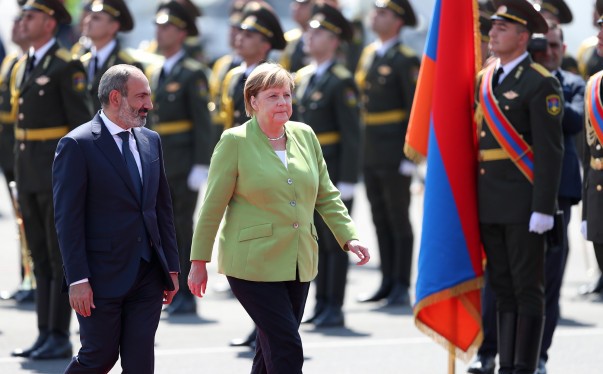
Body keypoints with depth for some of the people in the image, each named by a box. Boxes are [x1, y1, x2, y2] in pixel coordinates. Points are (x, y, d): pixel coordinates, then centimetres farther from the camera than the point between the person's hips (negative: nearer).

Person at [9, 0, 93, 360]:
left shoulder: (66, 67, -10)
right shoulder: (21, 67, 15)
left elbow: (83, 121, -12)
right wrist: (19, 172, 16)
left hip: (57, 169, -8)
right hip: (29, 174, 8)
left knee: (60, 258, -3)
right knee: (40, 258, 10)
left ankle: (60, 337, 0)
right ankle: (45, 334, 14)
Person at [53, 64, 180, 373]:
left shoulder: (150, 141, 12)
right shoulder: (77, 145, -9)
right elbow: (67, 218, -12)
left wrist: (171, 267, 13)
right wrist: (77, 279, -17)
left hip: (148, 276, 6)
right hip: (102, 276, -6)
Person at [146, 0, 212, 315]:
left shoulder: (192, 73, -7)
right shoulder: (153, 73, 14)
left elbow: (203, 122, -11)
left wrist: (201, 166, -16)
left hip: (183, 164, -7)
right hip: (157, 165, 7)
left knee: (183, 228, -4)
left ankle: (186, 297, 2)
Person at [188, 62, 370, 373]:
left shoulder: (304, 135, 8)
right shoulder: (235, 141, -6)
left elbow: (326, 196, 14)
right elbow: (213, 205, -4)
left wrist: (349, 237, 2)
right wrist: (199, 262, -3)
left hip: (299, 264, 5)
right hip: (253, 263, -5)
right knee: (287, 347, -14)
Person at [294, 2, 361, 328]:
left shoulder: (341, 81, -11)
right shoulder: (302, 78, 12)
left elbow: (352, 135, -14)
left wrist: (347, 181, -17)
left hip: (332, 175, -7)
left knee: (335, 242, -1)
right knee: (317, 241, 10)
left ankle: (335, 308, 3)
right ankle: (321, 304, 16)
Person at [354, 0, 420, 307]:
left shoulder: (405, 60, -10)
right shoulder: (368, 55, 13)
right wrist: (359, 148, 15)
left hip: (394, 154, -7)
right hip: (370, 153, 7)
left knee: (399, 220, -1)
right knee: (380, 219, 11)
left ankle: (401, 288, 5)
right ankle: (387, 283, 17)